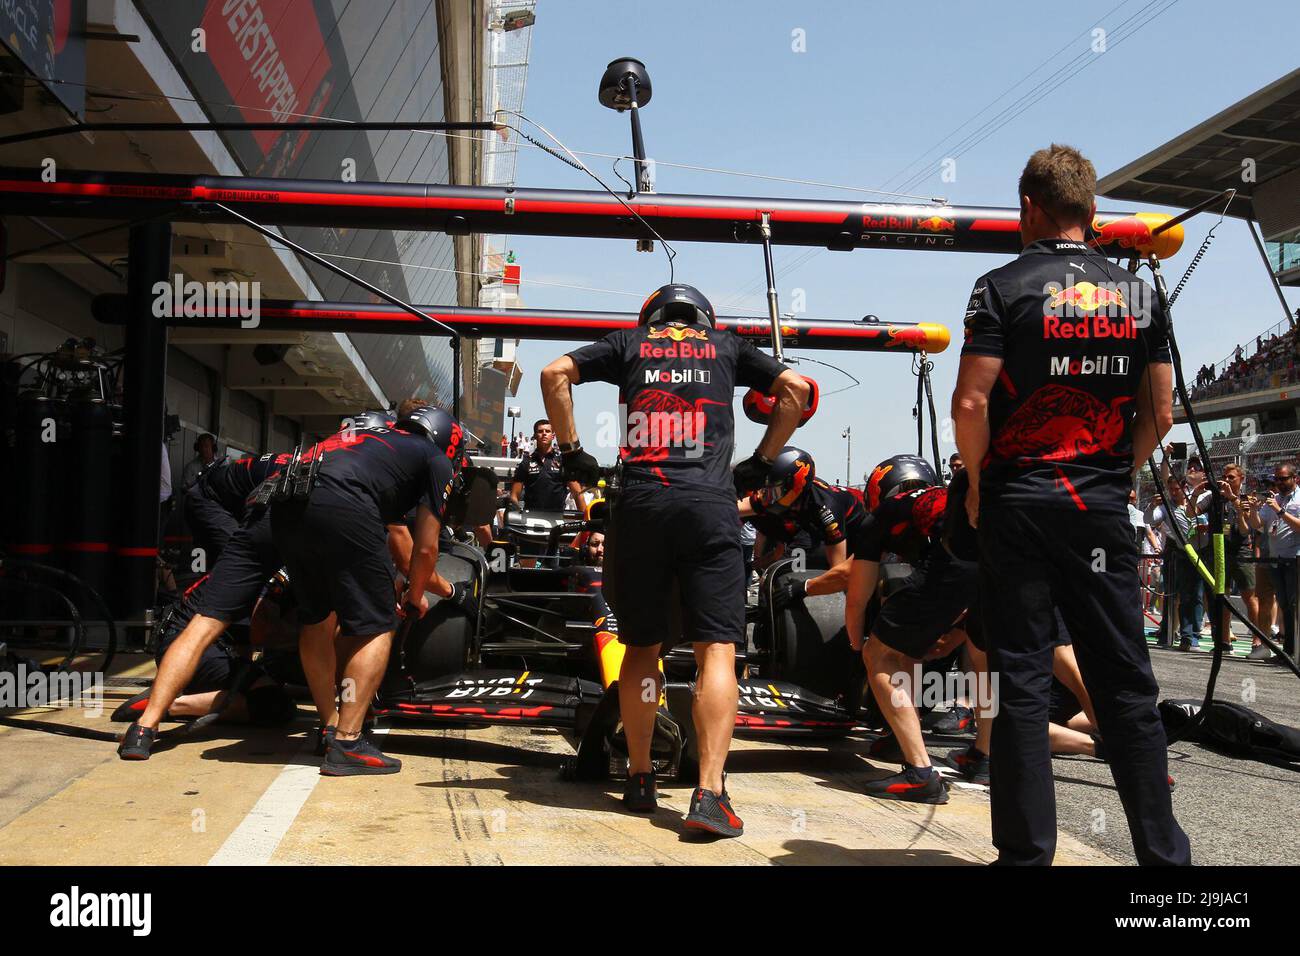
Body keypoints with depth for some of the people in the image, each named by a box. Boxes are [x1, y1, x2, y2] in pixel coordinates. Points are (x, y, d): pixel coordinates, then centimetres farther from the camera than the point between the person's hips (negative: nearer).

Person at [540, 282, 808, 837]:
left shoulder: (629, 343, 20)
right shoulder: (726, 347, 22)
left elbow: (554, 373, 11)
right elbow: (795, 388, 18)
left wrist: (571, 451, 15)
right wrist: (761, 462, 21)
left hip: (639, 504, 1)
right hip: (710, 505, -1)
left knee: (642, 647, 12)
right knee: (716, 651, -4)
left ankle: (639, 781, 19)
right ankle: (709, 794, -13)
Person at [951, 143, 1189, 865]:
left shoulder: (1005, 287, -5)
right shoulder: (1138, 295, 9)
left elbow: (971, 405, -13)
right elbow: (1160, 415, 9)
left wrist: (978, 483, 1)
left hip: (1019, 502, -3)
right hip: (1104, 506, 4)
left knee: (1022, 683, 3)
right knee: (1126, 682, 10)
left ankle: (1028, 851, 9)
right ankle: (1163, 850, 17)